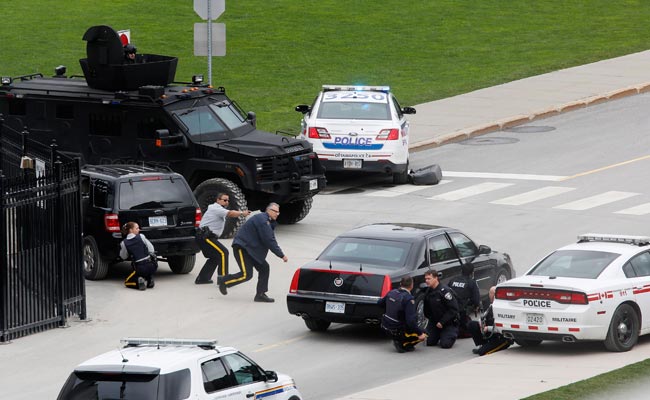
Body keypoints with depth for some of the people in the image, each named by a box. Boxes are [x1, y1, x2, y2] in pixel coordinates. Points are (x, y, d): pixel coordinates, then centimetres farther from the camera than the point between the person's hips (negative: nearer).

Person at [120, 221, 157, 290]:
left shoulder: (124, 243, -1)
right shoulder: (141, 237, 0)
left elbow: (123, 257, 13)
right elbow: (151, 250, 5)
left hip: (140, 268, -2)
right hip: (151, 266, 2)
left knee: (127, 282, 20)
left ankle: (139, 282, -10)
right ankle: (149, 280, 11)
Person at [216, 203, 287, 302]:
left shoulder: (267, 221, 17)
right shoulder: (262, 220, -18)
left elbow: (271, 240, 14)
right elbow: (268, 241, -22)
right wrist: (281, 255, -19)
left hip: (251, 249, 11)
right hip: (242, 248, -11)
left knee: (264, 268, 4)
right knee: (246, 274, -14)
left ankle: (260, 294, 7)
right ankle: (223, 281, 5)